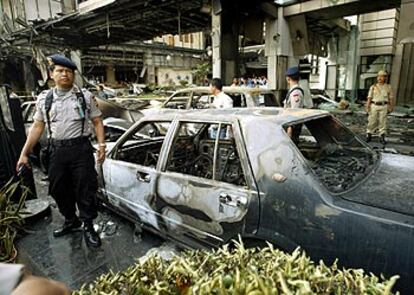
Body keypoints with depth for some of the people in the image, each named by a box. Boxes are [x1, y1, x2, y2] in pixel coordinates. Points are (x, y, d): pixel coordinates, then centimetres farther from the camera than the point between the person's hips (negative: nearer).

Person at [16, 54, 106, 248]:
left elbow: (97, 122, 2)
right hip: (57, 150, 4)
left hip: (81, 148, -3)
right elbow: (37, 127, 11)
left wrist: (101, 145, -9)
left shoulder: (85, 96, 2)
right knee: (59, 189, 13)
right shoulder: (44, 99, 9)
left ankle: (88, 226, 17)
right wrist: (24, 153, 10)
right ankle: (71, 221, 36)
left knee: (85, 189, 0)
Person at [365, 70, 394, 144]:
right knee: (372, 121, 1)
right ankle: (369, 136, 14)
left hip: (383, 107, 0)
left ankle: (382, 138, 7)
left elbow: (391, 98, 7)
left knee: (382, 122, 1)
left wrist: (391, 107, 7)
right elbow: (369, 98, -1)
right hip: (374, 106, 0)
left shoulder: (388, 87, 3)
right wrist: (367, 108, -8)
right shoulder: (373, 87, 1)